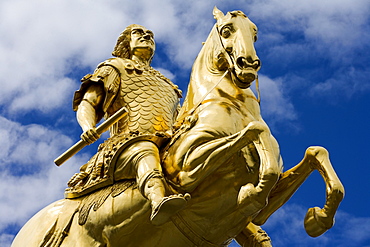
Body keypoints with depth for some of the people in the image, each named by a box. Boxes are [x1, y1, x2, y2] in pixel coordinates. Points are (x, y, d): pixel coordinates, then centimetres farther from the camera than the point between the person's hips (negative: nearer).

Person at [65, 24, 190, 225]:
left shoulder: (167, 85, 42)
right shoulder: (113, 68, 28)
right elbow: (87, 104, 16)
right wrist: (88, 127, -8)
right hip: (130, 141, -5)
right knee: (145, 153, -42)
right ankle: (159, 200, -73)